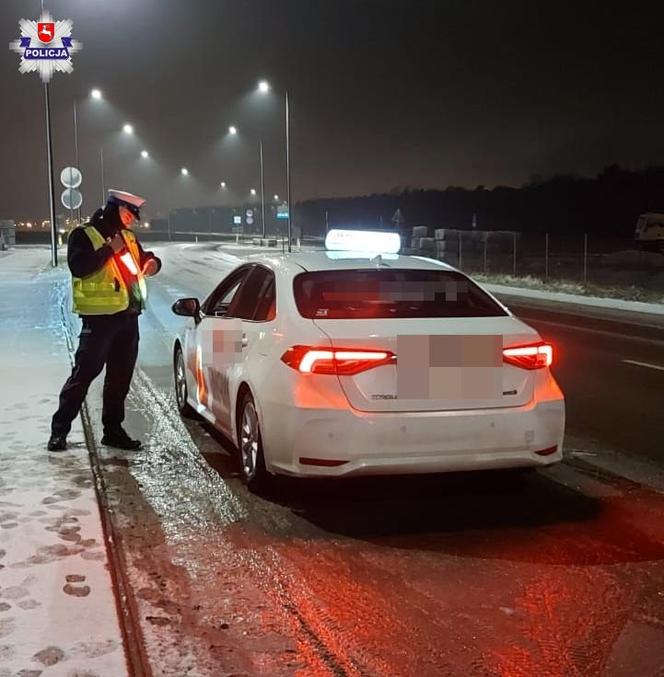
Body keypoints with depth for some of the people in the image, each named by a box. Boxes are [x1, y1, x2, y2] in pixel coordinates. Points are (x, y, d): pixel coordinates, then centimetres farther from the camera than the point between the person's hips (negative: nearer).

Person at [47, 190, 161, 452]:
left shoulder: (128, 237, 16)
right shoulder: (84, 235, -5)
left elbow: (144, 260, 27)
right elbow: (78, 266, -20)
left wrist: (152, 262, 3)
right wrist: (109, 249, -18)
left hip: (128, 315, 7)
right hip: (100, 316, -7)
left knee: (121, 376, 11)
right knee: (84, 373, -7)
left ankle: (113, 429, 20)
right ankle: (59, 430, 2)